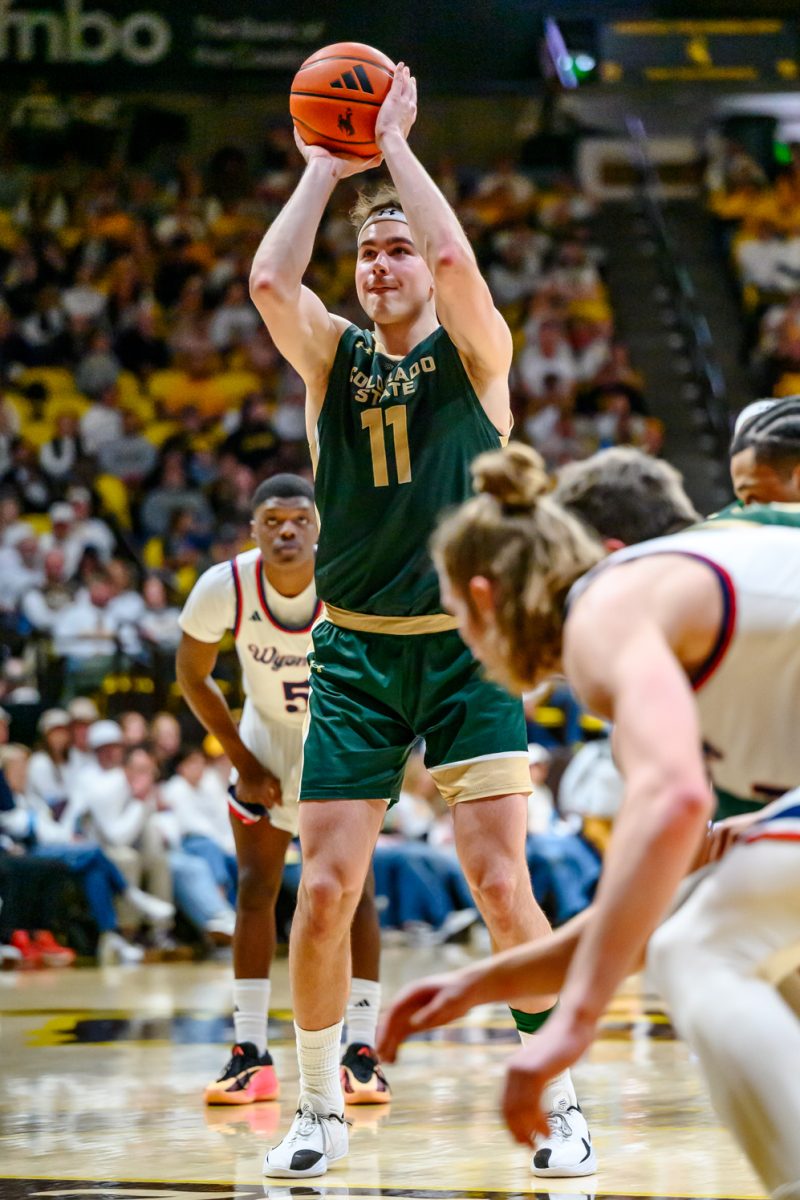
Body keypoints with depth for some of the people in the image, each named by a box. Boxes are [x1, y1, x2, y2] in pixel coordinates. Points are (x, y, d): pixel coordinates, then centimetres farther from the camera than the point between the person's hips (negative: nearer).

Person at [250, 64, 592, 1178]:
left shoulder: (472, 351, 2)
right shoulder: (332, 355, 10)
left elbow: (457, 260, -19)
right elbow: (269, 280, -10)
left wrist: (396, 145, -9)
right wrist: (324, 167, -3)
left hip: (466, 646, -2)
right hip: (353, 652, 2)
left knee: (501, 881, -9)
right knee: (325, 894, -3)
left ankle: (560, 1105, 3)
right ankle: (320, 1110, 13)